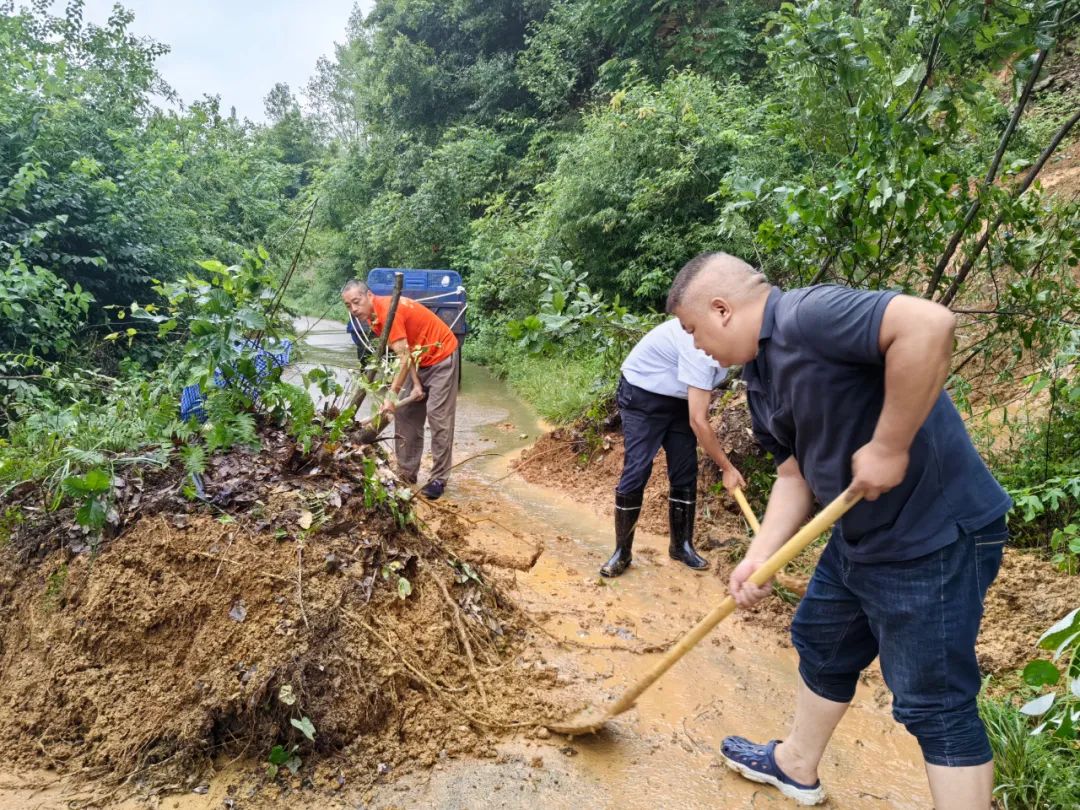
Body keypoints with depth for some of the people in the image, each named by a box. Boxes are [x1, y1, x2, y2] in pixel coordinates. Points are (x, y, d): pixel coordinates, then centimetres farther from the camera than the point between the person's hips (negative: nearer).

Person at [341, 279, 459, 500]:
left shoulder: (387, 310, -26)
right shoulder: (373, 318, 1)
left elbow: (404, 358, -29)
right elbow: (407, 353, -2)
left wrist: (392, 396, -31)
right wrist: (416, 384, -10)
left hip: (441, 357, -9)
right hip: (419, 361, 9)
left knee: (438, 418, -10)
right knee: (405, 414, 6)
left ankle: (439, 479, -4)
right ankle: (406, 473, 13)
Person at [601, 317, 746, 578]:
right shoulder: (702, 348, -37)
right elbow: (698, 422, -33)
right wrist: (727, 468, -25)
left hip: (678, 398, 8)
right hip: (641, 393, -8)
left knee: (685, 473, 4)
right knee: (636, 472, -11)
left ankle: (681, 545, 17)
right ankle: (622, 552, 1)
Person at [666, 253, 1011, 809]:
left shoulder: (807, 316, -23)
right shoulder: (760, 376, 8)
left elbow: (930, 324, -37)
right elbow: (795, 473, 10)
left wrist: (889, 446, -30)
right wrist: (758, 557, 0)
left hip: (935, 536, -10)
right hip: (859, 534, 10)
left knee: (935, 703, 2)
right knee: (820, 646, 23)